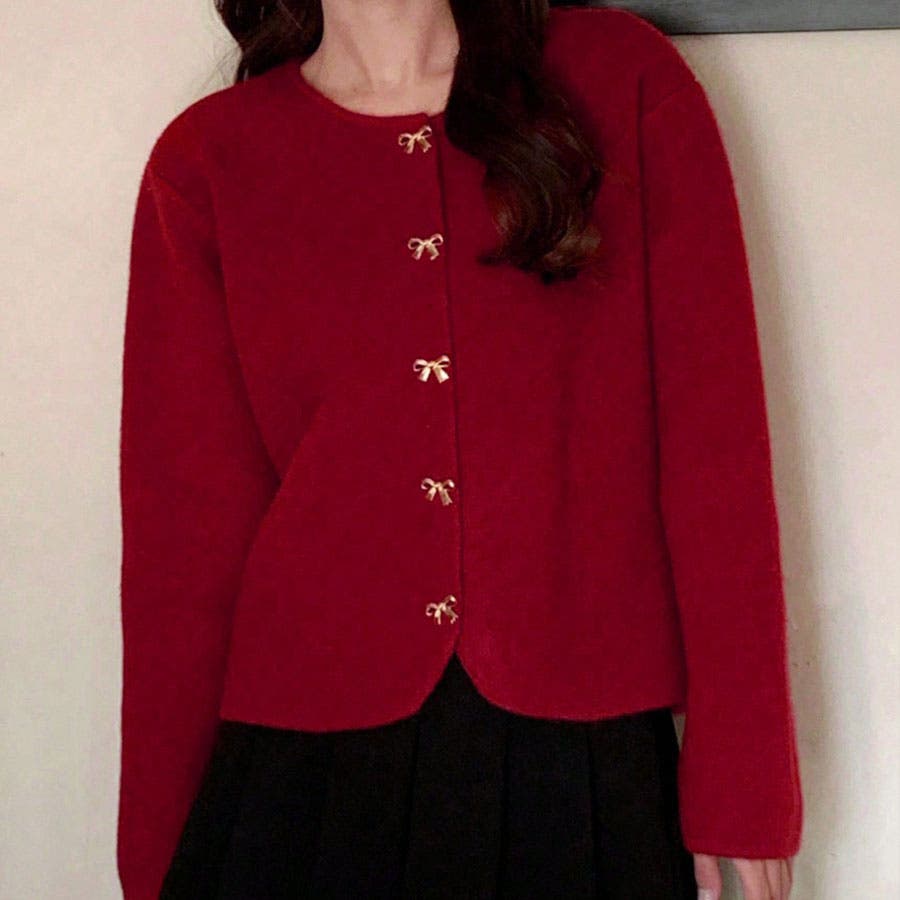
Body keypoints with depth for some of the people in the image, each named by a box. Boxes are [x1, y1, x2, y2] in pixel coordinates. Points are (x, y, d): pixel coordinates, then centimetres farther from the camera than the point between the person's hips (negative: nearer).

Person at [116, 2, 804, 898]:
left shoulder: (625, 79, 1)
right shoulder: (205, 160, 2)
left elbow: (714, 440, -2)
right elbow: (181, 523, 1)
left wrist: (742, 779, -4)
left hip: (588, 770, 0)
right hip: (303, 770, 1)